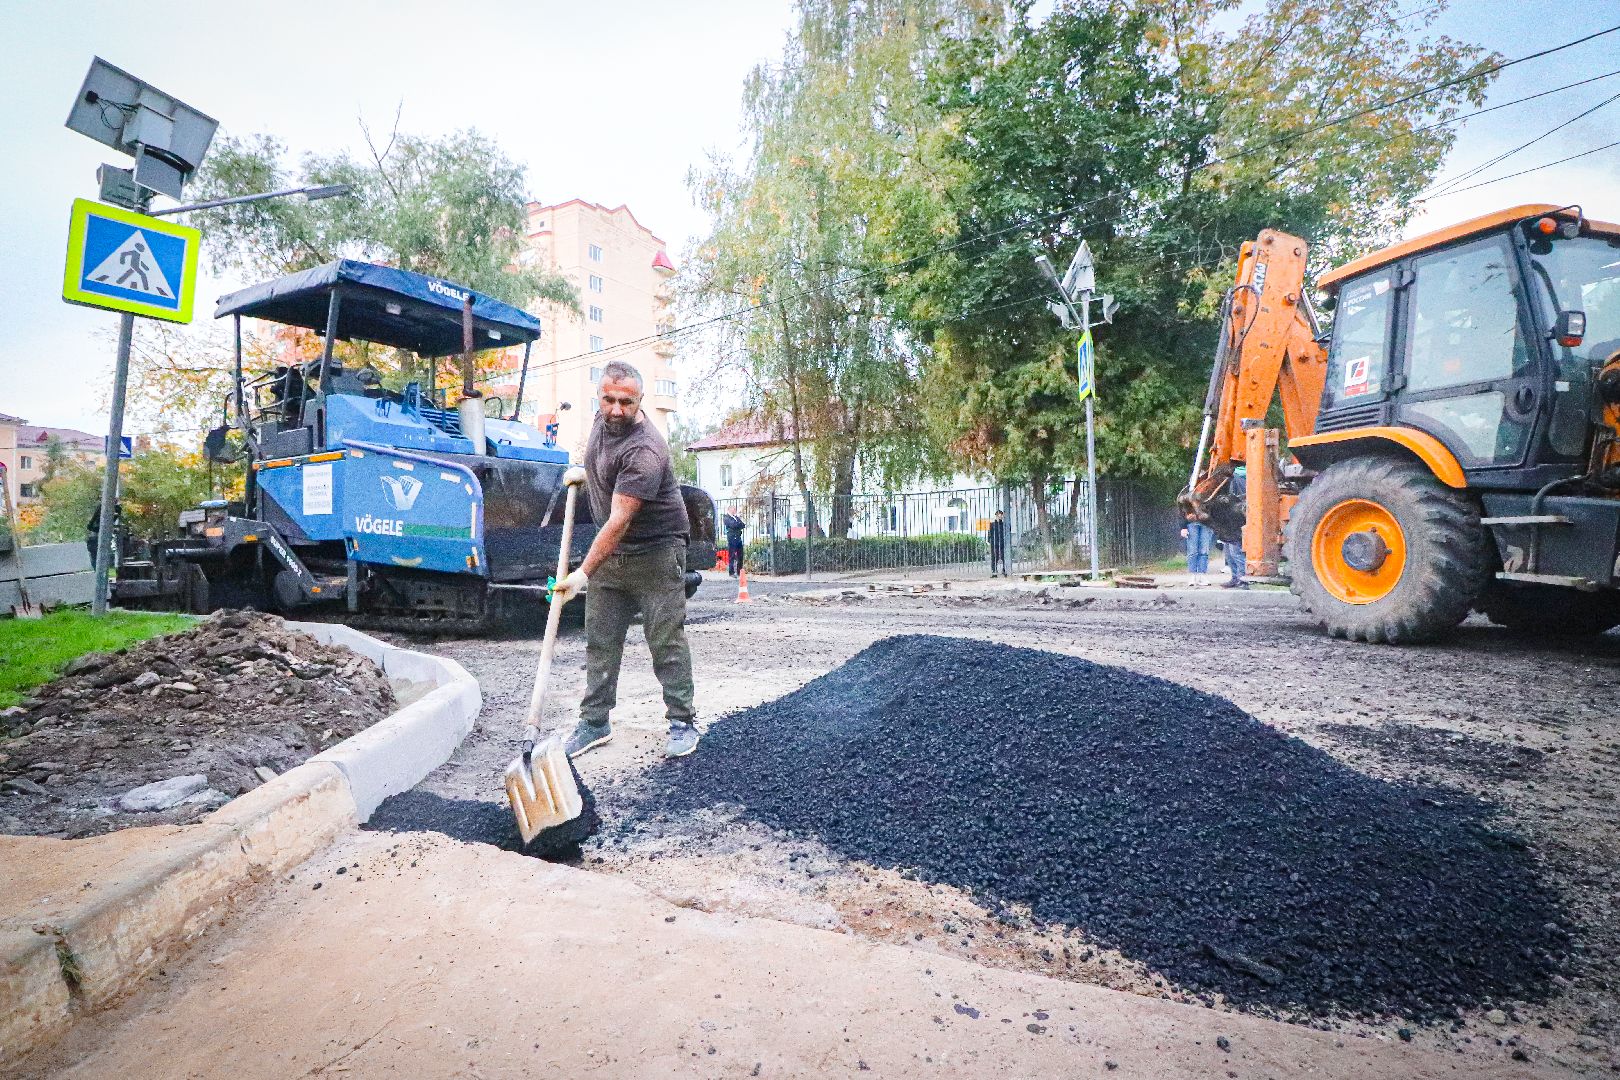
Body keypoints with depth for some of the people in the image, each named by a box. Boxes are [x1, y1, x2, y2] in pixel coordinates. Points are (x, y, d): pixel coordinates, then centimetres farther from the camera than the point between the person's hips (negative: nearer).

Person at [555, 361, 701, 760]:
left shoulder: (644, 450, -26)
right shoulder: (602, 419, 2)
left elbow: (620, 520, -31)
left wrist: (584, 573, -34)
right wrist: (586, 474, 13)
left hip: (655, 552, -8)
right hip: (609, 551, 8)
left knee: (666, 641, -3)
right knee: (599, 640, 8)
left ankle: (682, 723, 7)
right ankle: (595, 723, 16)